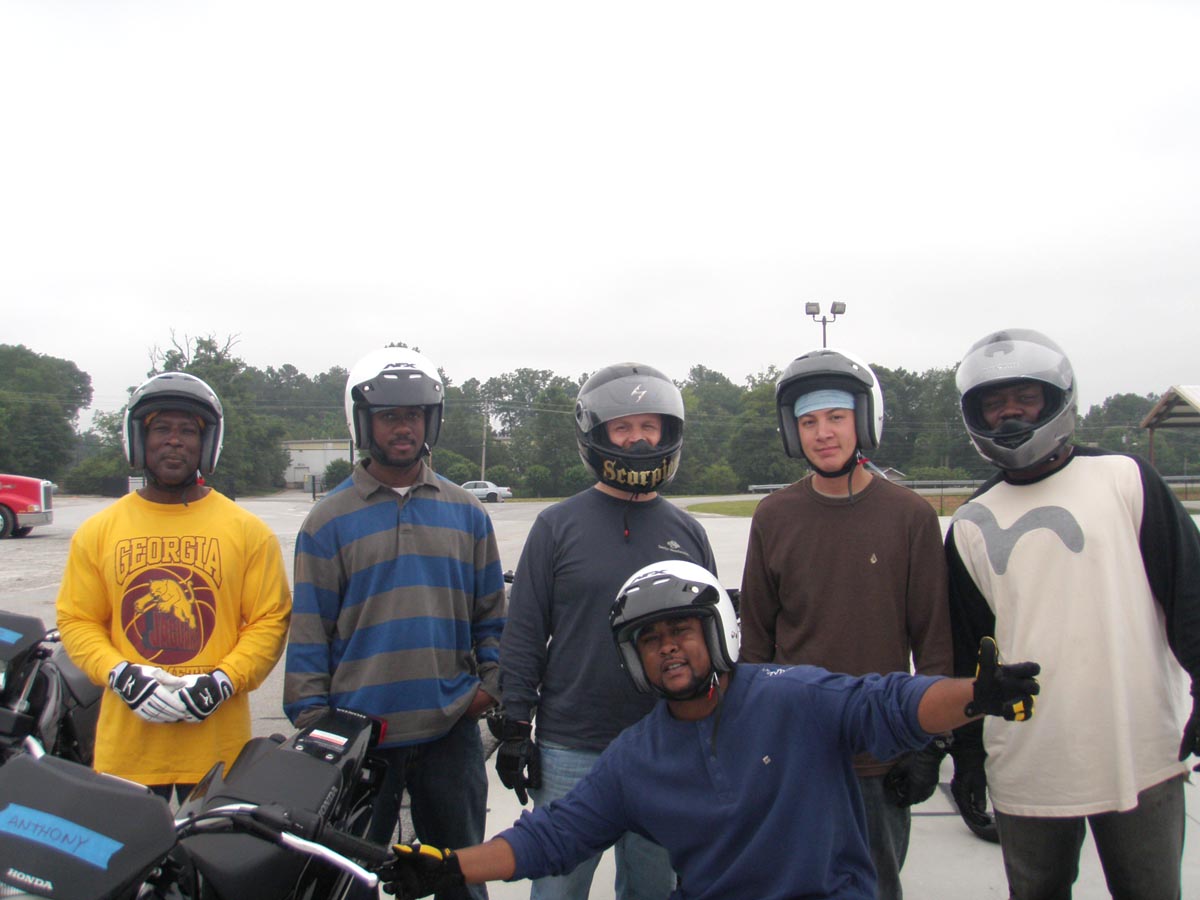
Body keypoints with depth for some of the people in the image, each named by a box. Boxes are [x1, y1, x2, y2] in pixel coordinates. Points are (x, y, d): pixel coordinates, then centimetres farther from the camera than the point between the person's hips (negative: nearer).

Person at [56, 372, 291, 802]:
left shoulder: (248, 531, 2)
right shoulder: (98, 532, 7)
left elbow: (270, 620, 0)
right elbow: (76, 620, 6)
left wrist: (224, 680, -13)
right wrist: (120, 675, -10)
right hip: (126, 742, 1)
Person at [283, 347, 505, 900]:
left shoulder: (466, 513, 6)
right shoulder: (329, 520, 0)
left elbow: (490, 610, 11)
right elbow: (309, 631, 0)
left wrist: (490, 680, -1)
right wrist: (311, 720, -5)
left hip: (450, 730, 2)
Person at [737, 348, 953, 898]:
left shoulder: (910, 516, -5)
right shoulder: (773, 517, -1)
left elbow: (934, 642, -1)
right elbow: (755, 640, 6)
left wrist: (929, 744, -3)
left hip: (883, 761, -1)